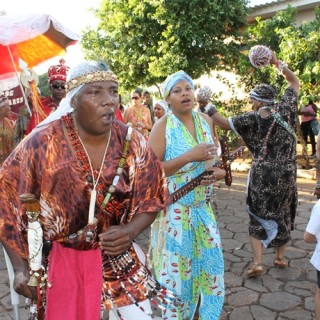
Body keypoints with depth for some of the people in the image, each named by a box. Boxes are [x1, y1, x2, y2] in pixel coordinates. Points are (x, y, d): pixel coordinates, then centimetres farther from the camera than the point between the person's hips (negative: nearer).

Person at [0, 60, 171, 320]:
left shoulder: (131, 142, -10)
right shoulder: (42, 143, -16)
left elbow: (151, 198, 0)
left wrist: (130, 231, -19)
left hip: (116, 255, 2)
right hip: (55, 258, -1)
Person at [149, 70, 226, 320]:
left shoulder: (206, 121, 4)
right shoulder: (163, 126, -12)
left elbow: (218, 159, 15)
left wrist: (219, 172, -8)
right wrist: (189, 157, -27)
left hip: (204, 208, 6)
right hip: (174, 211, -5)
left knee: (211, 267, 14)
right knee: (176, 272, 8)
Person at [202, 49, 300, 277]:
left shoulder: (253, 118, -10)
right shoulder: (286, 109, -1)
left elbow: (225, 123, -7)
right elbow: (295, 82, 14)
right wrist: (277, 63, 13)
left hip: (263, 174, -3)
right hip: (287, 173, 3)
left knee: (259, 216, 8)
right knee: (283, 213, 19)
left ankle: (258, 263, 0)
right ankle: (280, 257, 27)